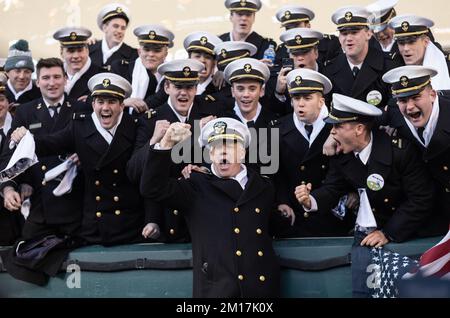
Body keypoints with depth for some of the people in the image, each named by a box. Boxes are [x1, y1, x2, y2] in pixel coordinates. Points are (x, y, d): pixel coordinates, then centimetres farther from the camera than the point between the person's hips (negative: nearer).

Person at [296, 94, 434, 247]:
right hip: (361, 233, 4)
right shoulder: (341, 154, -3)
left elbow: (422, 199, -17)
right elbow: (332, 189, 4)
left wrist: (388, 233, -19)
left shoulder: (401, 150, -18)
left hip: (400, 234, -4)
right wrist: (310, 201, -17)